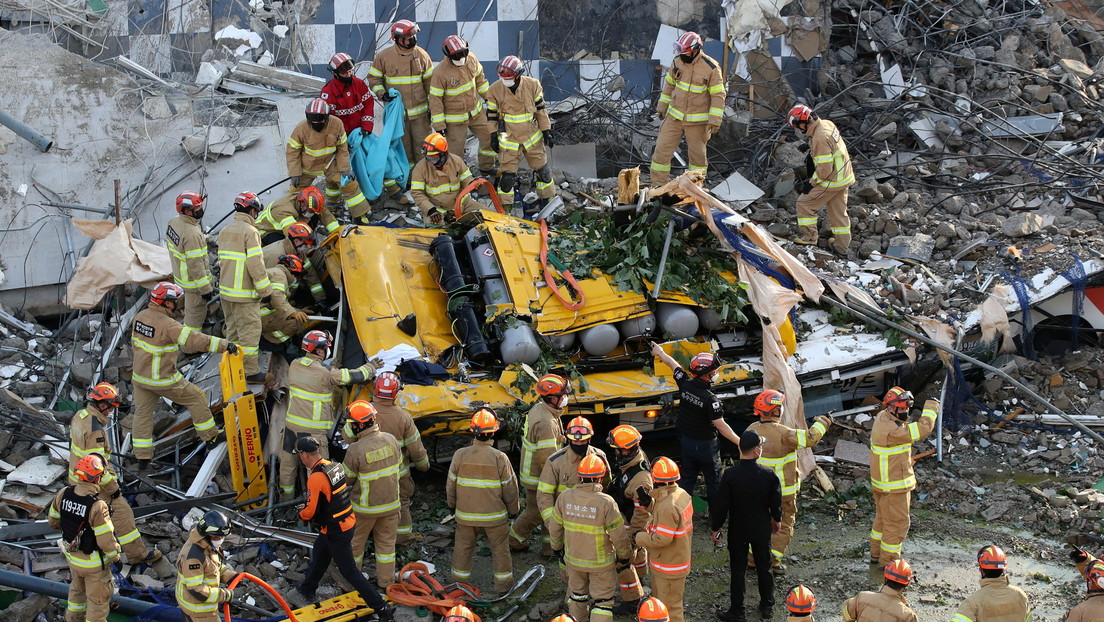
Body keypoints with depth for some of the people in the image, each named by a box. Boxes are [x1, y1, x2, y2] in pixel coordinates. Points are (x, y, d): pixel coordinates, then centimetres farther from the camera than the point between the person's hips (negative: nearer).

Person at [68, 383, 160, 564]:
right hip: (94, 483, -9)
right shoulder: (94, 429, -29)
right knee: (122, 514, 2)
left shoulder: (80, 416, 2)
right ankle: (138, 554, 11)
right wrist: (112, 487, -18)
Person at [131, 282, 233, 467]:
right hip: (163, 380, -7)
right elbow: (194, 340, -31)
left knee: (143, 413, 16)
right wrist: (224, 345, -31)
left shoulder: (140, 316, -1)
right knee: (197, 398, 12)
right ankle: (210, 435, 24)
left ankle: (142, 456, 17)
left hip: (140, 376, 7)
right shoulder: (168, 325, -25)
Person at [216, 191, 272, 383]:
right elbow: (256, 265, -19)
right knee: (250, 331, -2)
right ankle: (250, 371, 0)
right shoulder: (250, 232, -16)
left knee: (233, 330, 18)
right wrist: (265, 290, -13)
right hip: (244, 294, -9)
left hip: (226, 290, 9)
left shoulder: (225, 231, 10)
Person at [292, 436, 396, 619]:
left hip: (336, 532, -9)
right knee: (318, 555, 28)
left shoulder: (316, 478, -25)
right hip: (348, 521, 9)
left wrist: (301, 513, 3)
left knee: (349, 571, 0)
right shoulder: (335, 466, 1)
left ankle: (383, 609, 1)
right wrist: (308, 506, 17)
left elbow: (311, 512, -20)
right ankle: (307, 591, 49)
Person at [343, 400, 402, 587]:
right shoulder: (390, 440, -10)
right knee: (386, 542, 18)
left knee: (355, 542, 16)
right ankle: (386, 580, 27)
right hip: (391, 502, 4)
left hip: (366, 507, -4)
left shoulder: (356, 450, -25)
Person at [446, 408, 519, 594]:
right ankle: (503, 585, 24)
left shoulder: (460, 455, -13)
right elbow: (510, 488, -8)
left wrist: (452, 503, 18)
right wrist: (513, 508, 9)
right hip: (494, 514, -2)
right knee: (500, 549, 15)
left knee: (463, 547, 19)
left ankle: (459, 583, 30)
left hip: (465, 514, 2)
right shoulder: (500, 458, -18)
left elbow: (451, 485, -1)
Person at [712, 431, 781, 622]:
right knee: (764, 567, 18)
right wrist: (777, 519, 18)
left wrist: (716, 528, -1)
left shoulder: (730, 475, -21)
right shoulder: (768, 475, -16)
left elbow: (721, 504, -15)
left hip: (737, 531, -2)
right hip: (762, 530, 2)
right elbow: (776, 501, -3)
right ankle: (767, 606, 31)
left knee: (738, 570, 8)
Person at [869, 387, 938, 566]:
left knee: (882, 518, 24)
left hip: (881, 482, 10)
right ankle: (888, 562, 13)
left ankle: (876, 554, 38)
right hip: (894, 487, -10)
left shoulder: (882, 417, -1)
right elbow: (924, 428, -28)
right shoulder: (893, 430, -30)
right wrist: (932, 405, -15)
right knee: (897, 524, 3)